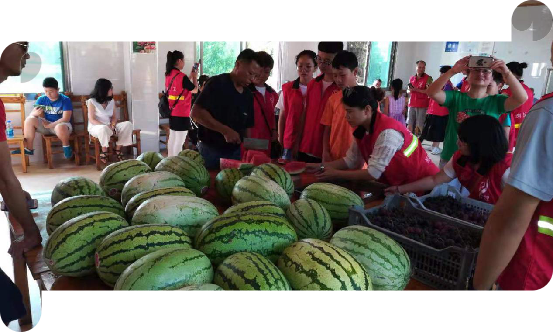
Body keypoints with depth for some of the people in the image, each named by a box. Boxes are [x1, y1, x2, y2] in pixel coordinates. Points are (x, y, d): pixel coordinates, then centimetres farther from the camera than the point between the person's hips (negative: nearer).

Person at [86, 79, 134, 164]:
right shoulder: (91, 101, -6)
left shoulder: (112, 101, 10)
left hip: (109, 126, 5)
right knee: (103, 129, -42)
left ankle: (118, 150, -11)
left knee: (128, 124, -18)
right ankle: (104, 151, -19)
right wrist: (106, 126, -24)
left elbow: (114, 117, 10)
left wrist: (112, 126, -13)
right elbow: (92, 120, -11)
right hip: (95, 127, -5)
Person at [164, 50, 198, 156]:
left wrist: (190, 76, 17)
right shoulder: (181, 76, -19)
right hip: (181, 114, -9)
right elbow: (195, 89, -7)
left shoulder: (169, 75, 6)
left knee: (172, 138, 16)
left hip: (172, 112, 9)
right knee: (179, 141, -3)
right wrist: (194, 77, 7)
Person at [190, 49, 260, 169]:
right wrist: (225, 130, -23)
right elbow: (195, 113, -18)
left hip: (236, 152, 6)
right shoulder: (217, 83, -10)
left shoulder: (248, 96, 10)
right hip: (210, 151, -6)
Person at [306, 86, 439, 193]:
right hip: (397, 183, 7)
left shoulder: (387, 132, -30)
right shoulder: (362, 129, -3)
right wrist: (321, 166, -11)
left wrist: (336, 174, -22)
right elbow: (351, 160, -2)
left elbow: (373, 173, -28)